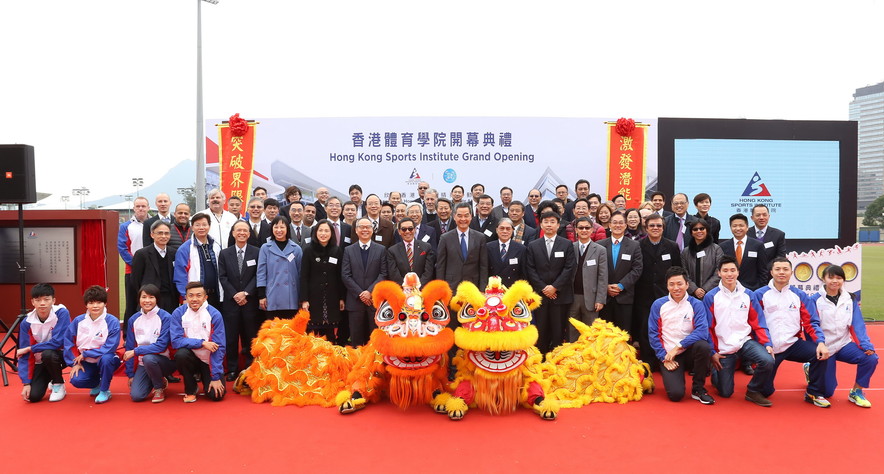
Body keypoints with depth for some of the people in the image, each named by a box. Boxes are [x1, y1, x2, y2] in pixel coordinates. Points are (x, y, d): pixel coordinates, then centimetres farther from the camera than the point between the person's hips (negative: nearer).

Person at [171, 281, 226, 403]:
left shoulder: (214, 314, -13)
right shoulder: (178, 313, -9)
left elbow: (219, 348, -14)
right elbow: (176, 341, -16)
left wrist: (216, 377, -17)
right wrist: (202, 343, -24)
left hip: (209, 361, -1)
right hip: (191, 358, 1)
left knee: (216, 395, -17)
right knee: (181, 354, -32)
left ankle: (204, 377, 19)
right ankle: (190, 389, -5)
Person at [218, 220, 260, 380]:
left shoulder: (256, 252, 3)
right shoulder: (224, 253, 8)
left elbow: (258, 276, -2)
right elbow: (222, 277, 3)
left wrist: (245, 293, -12)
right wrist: (234, 295, -9)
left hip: (251, 301, -1)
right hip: (231, 301, 1)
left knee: (250, 336, 3)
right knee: (231, 336, 3)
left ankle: (251, 367, 12)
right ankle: (232, 369, 11)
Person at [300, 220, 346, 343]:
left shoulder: (338, 250, 6)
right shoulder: (309, 250, 0)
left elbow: (340, 276, 8)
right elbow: (304, 276, -3)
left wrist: (342, 298, 5)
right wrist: (304, 299, -8)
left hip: (332, 298, 2)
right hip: (314, 297, -2)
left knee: (333, 334, -1)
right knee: (313, 332, -3)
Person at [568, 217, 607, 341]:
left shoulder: (600, 250, 1)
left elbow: (602, 277, -1)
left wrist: (600, 299, -7)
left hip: (590, 298, -1)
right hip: (572, 297, 1)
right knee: (572, 332, 9)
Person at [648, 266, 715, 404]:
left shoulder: (696, 304, -3)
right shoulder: (658, 305, 1)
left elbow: (702, 331, -16)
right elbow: (653, 334, 1)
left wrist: (678, 347, -21)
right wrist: (664, 358, -8)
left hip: (689, 351, 1)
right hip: (668, 355, -1)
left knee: (703, 346, -34)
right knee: (676, 394, -22)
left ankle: (698, 389, -10)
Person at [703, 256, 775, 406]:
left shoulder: (748, 295, 1)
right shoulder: (710, 297, -6)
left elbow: (758, 323, 3)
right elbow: (708, 327, -3)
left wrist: (767, 343, -10)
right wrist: (712, 352, -6)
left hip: (746, 342, 2)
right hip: (723, 348, -2)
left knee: (768, 361, -29)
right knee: (725, 393, 1)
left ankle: (753, 391, -1)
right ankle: (716, 372, 37)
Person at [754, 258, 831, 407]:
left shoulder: (800, 295, 7)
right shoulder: (760, 294, -1)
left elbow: (810, 322, 3)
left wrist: (820, 342, -15)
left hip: (793, 344, 2)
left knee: (820, 354, -28)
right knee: (764, 391, -5)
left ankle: (813, 393, -3)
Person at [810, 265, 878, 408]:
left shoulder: (850, 299, 1)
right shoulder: (815, 300, -10)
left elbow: (857, 325, -2)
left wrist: (866, 345, -17)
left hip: (844, 345, 3)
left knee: (870, 358, -25)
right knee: (827, 392, -2)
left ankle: (856, 392, -2)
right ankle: (811, 369, 30)